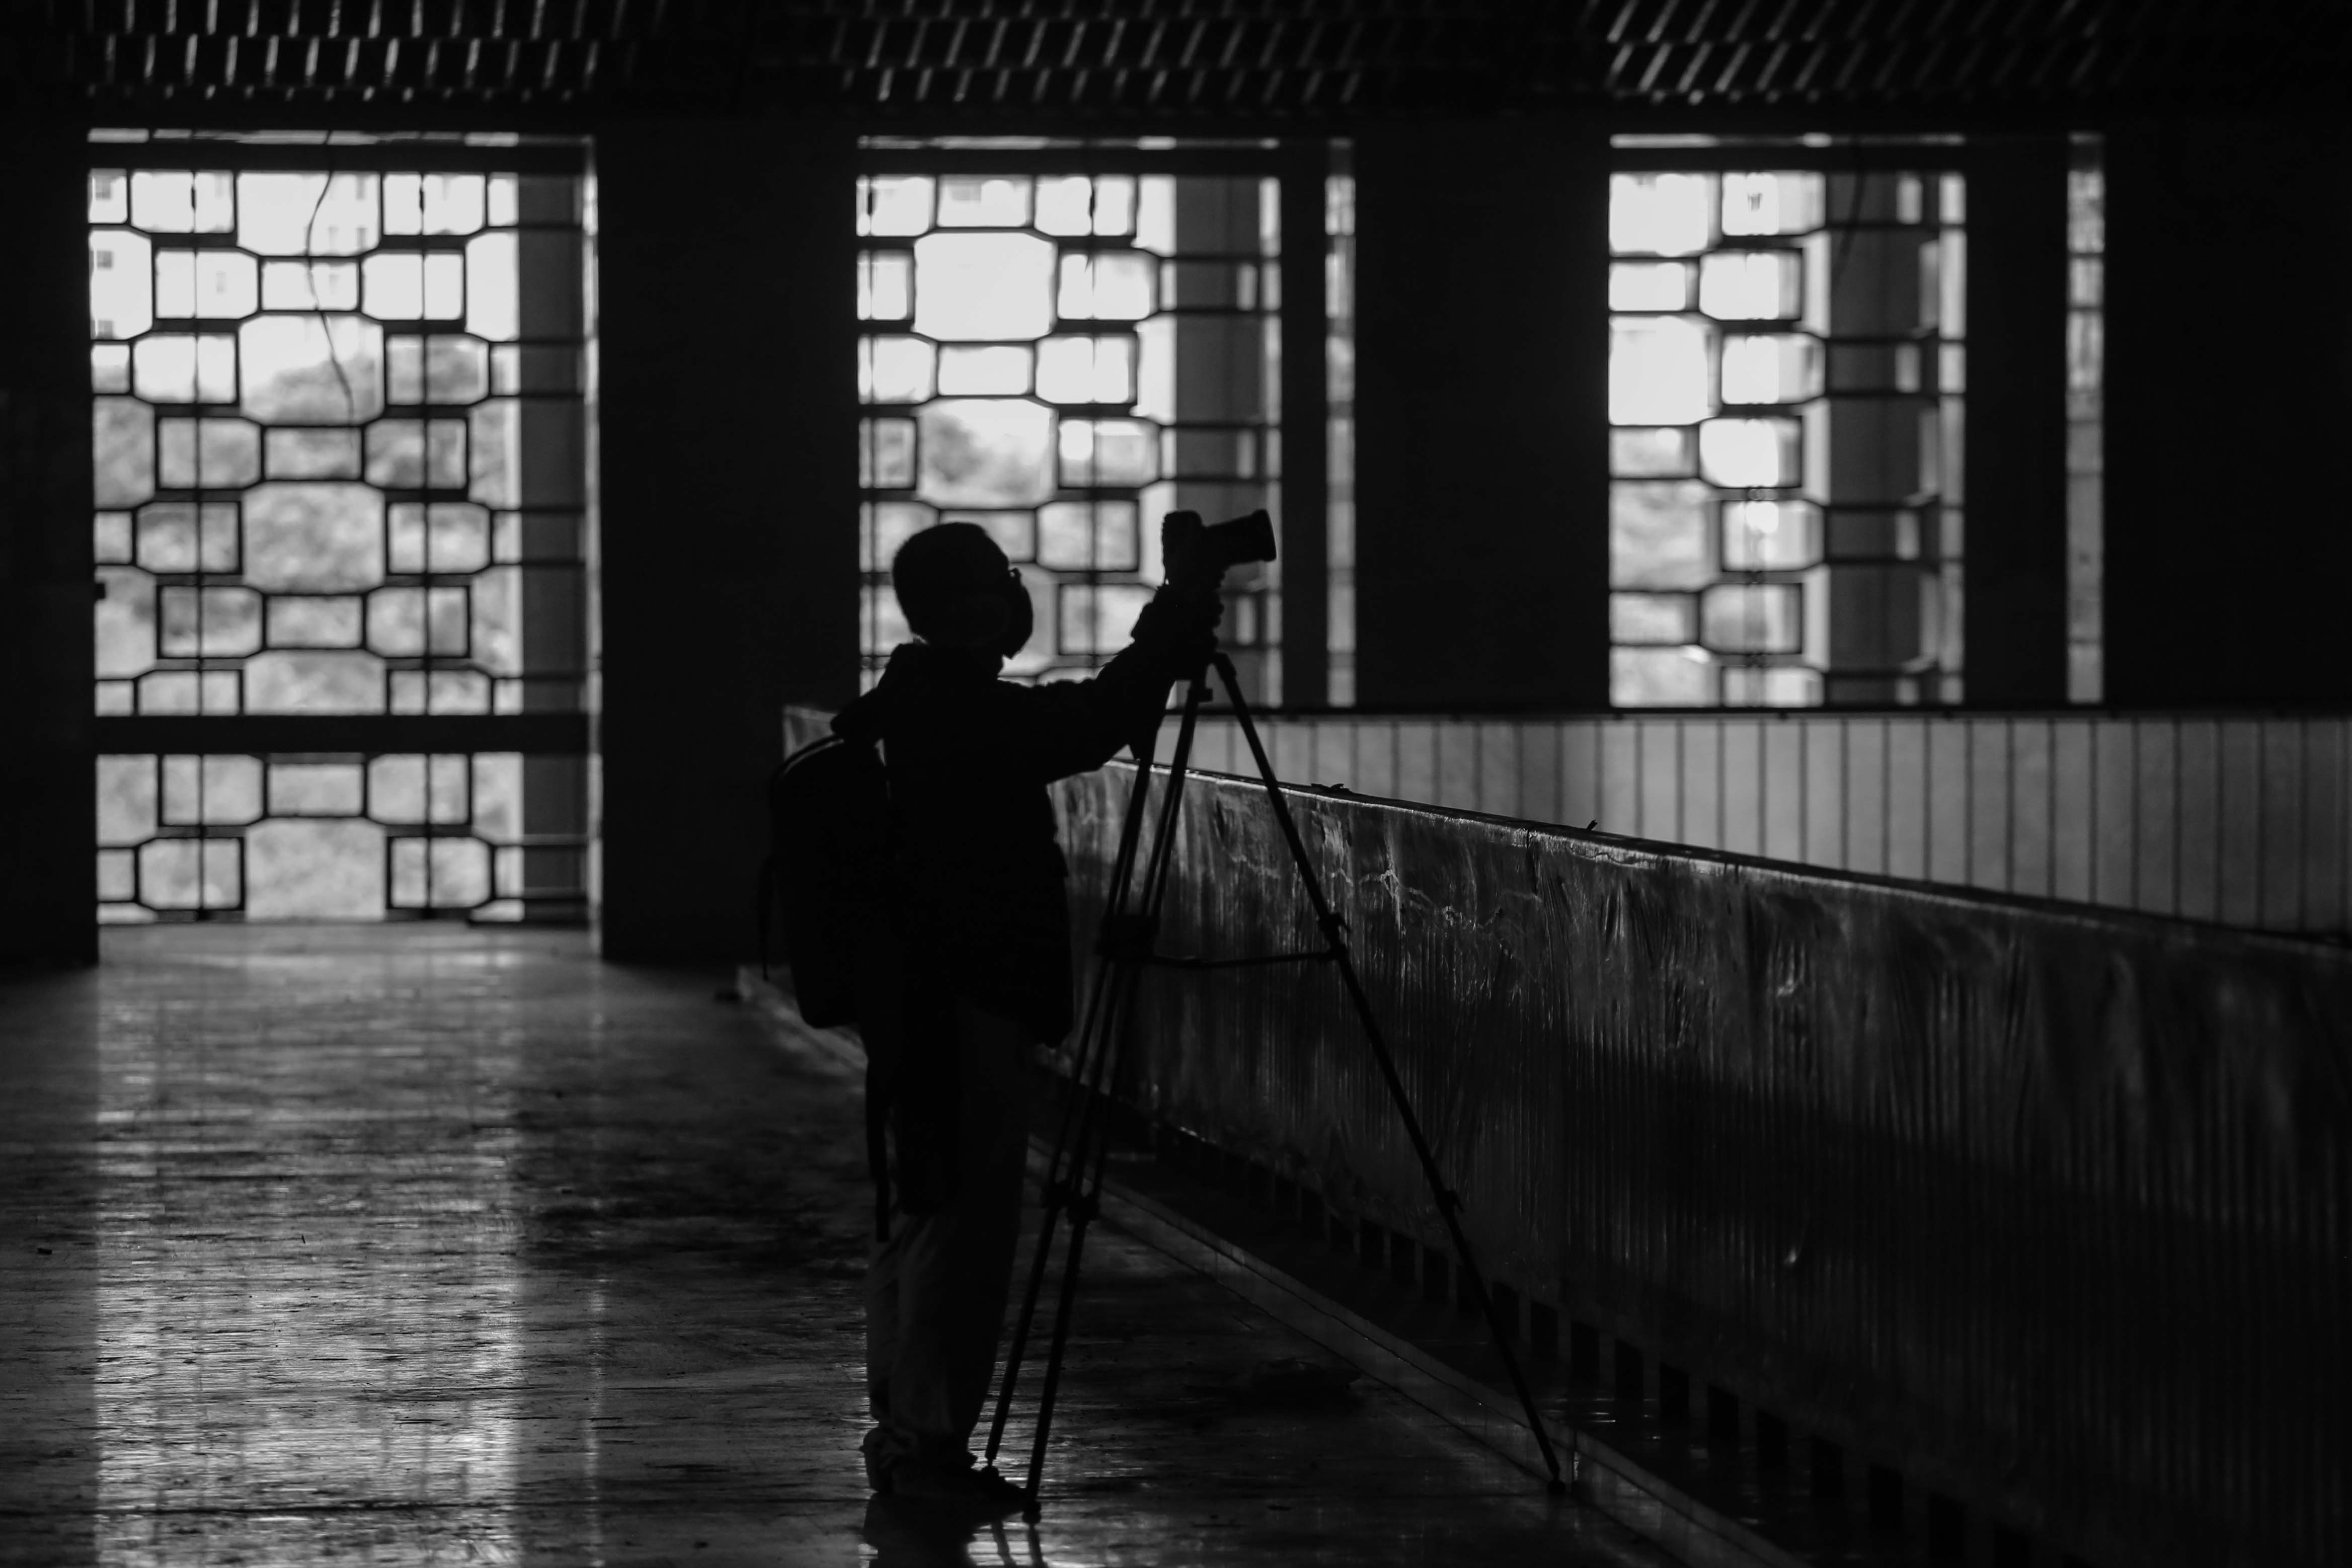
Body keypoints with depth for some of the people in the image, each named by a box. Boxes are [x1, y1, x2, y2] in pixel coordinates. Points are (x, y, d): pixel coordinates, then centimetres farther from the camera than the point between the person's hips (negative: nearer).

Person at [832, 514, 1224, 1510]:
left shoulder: (914, 709, 14)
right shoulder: (961, 711, -17)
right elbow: (1098, 722, -22)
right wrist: (1185, 603, -15)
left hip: (915, 1004, 10)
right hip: (968, 1005, -10)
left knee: (925, 1214, 15)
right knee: (966, 1221, -6)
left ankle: (903, 1433, 19)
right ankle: (930, 1444, -4)